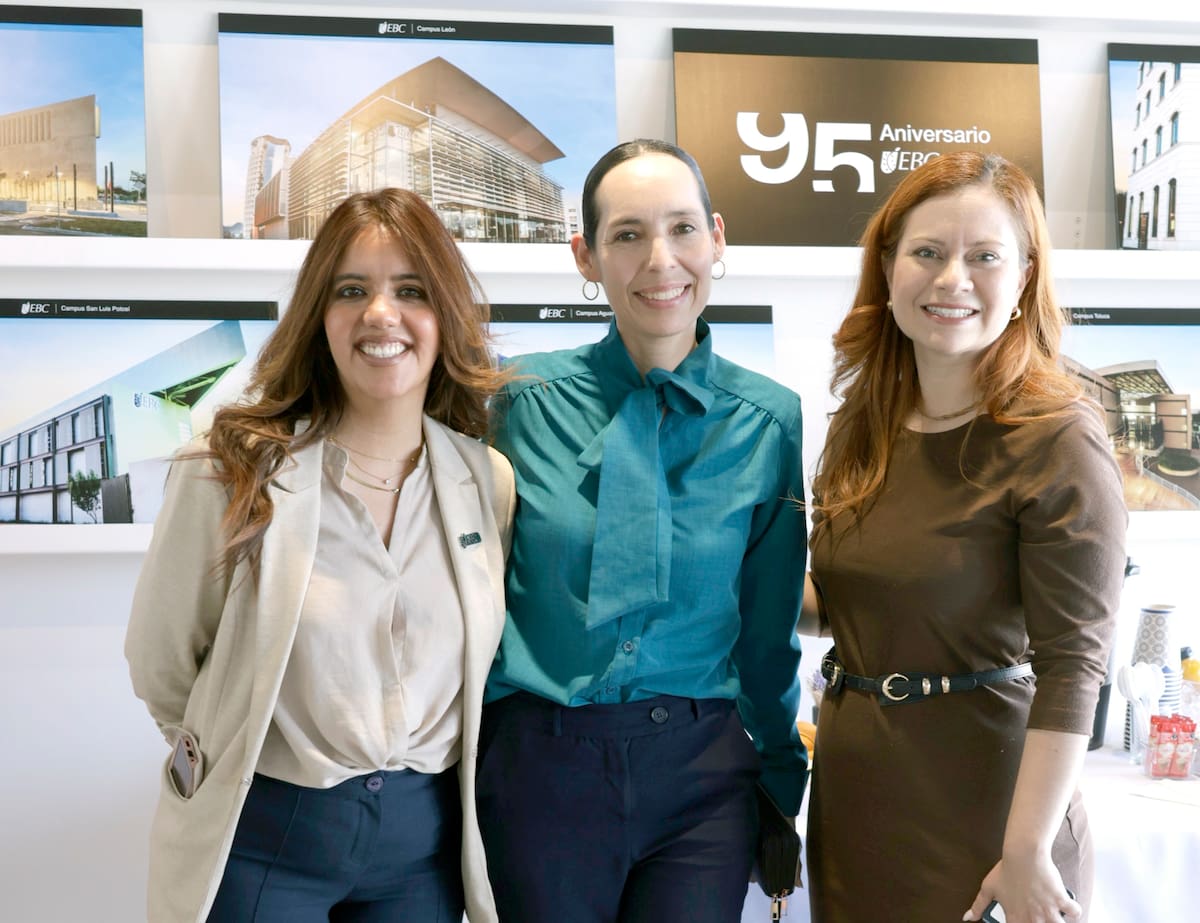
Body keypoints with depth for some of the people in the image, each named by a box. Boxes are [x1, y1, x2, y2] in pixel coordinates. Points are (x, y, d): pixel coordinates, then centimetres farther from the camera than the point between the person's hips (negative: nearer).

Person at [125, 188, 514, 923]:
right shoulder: (233, 476, -13)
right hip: (261, 836, -3)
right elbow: (160, 664, -2)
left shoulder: (491, 483, -3)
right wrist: (235, 756, 9)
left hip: (426, 837, 3)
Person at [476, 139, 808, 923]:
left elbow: (768, 636, 7)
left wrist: (784, 796, 11)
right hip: (540, 769, 0)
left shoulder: (769, 419, 0)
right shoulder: (527, 400, -2)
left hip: (699, 771, 1)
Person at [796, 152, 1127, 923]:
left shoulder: (1059, 441, -14)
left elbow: (1072, 669, -17)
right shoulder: (864, 426, 5)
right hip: (854, 794, 6)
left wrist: (1027, 853, -20)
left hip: (978, 803, -6)